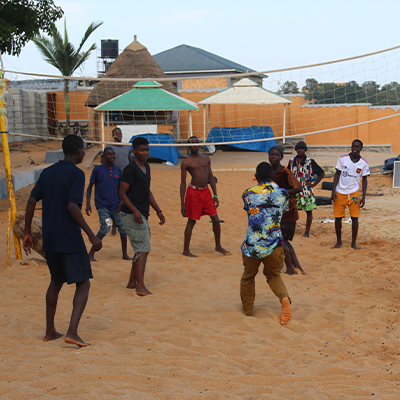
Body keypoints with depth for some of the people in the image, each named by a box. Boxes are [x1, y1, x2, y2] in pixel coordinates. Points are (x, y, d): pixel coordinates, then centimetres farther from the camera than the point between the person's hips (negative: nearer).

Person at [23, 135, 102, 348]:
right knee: (83, 284, 1)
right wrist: (91, 235, -18)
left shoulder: (47, 173, 10)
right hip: (70, 240, -7)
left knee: (56, 282, 21)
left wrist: (27, 232, 14)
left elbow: (31, 201, 7)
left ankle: (50, 331, 24)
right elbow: (72, 206, -20)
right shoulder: (76, 174, -10)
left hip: (49, 240, 7)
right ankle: (72, 332, -12)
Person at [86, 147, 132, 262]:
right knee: (106, 227, -19)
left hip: (115, 206, 4)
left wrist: (120, 203, 5)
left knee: (123, 227, 1)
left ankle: (125, 254, 19)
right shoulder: (97, 169, -3)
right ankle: (91, 254, -7)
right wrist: (88, 204, -6)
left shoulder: (118, 170, 7)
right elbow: (89, 188, 2)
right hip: (102, 205, -4)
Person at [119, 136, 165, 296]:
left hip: (142, 216, 10)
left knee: (141, 249, 15)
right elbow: (122, 193, -15)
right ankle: (140, 286, -16)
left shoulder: (146, 167, 15)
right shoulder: (130, 169, -13)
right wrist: (135, 211, -25)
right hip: (132, 215, -10)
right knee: (143, 248, -14)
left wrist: (158, 210, 21)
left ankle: (132, 282, 25)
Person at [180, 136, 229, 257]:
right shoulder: (186, 163, -4)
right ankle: (186, 250, 10)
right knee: (191, 221, 0)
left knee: (215, 219, 5)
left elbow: (211, 177, 15)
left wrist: (215, 195, 9)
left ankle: (218, 246, 21)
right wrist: (182, 203, -7)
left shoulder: (206, 158, 11)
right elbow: (183, 183, -3)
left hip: (206, 191, 5)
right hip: (194, 192, -5)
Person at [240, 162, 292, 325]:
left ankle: (247, 308, 37)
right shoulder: (282, 193, 2)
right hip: (274, 245, 1)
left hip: (251, 246, -1)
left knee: (248, 277, 24)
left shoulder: (247, 194, 0)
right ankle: (284, 298, -6)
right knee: (273, 276, 23)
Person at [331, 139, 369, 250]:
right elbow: (337, 174, 1)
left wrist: (363, 197, -3)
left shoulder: (364, 163, -3)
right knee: (338, 217, 3)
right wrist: (333, 190, -6)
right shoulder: (343, 158, -4)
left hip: (354, 193, 0)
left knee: (355, 218, -3)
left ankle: (354, 243, 10)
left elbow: (364, 179, 3)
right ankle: (339, 241, 20)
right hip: (340, 192, 0)